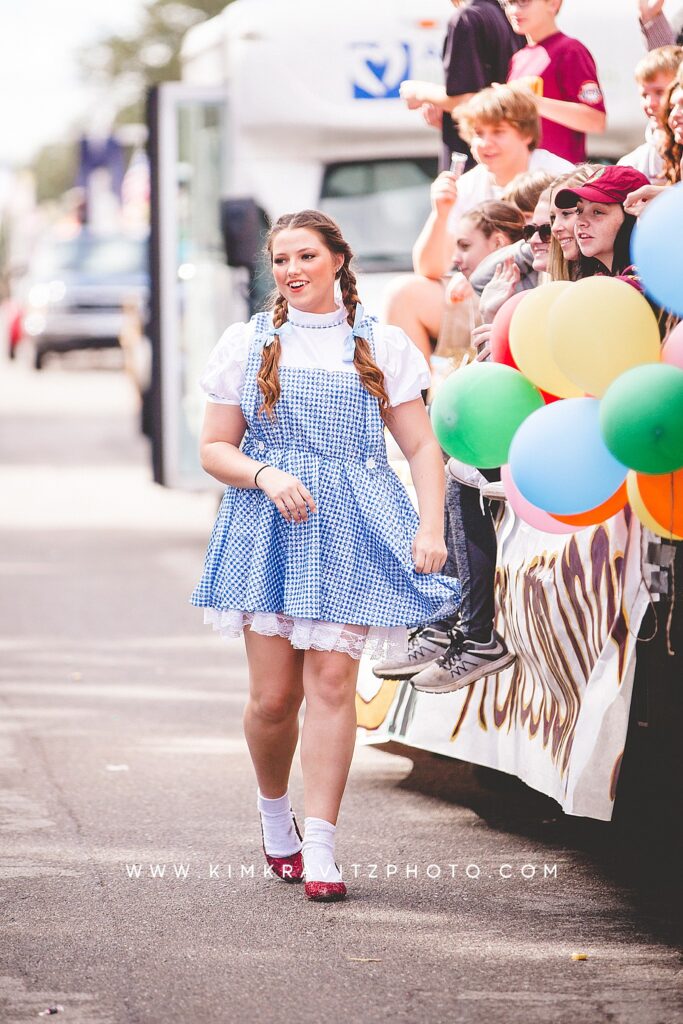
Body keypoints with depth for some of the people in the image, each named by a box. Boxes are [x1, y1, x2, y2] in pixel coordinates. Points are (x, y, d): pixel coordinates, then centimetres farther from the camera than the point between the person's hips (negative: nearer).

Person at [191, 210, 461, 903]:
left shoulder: (381, 346, 8)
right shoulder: (248, 344, 10)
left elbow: (421, 447, 7)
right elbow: (214, 450, 8)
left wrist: (431, 527, -5)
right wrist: (265, 474, -11)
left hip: (352, 529, -1)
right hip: (268, 530, 1)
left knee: (333, 681, -10)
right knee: (273, 694, -2)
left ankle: (321, 848, -7)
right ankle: (273, 812, 26)